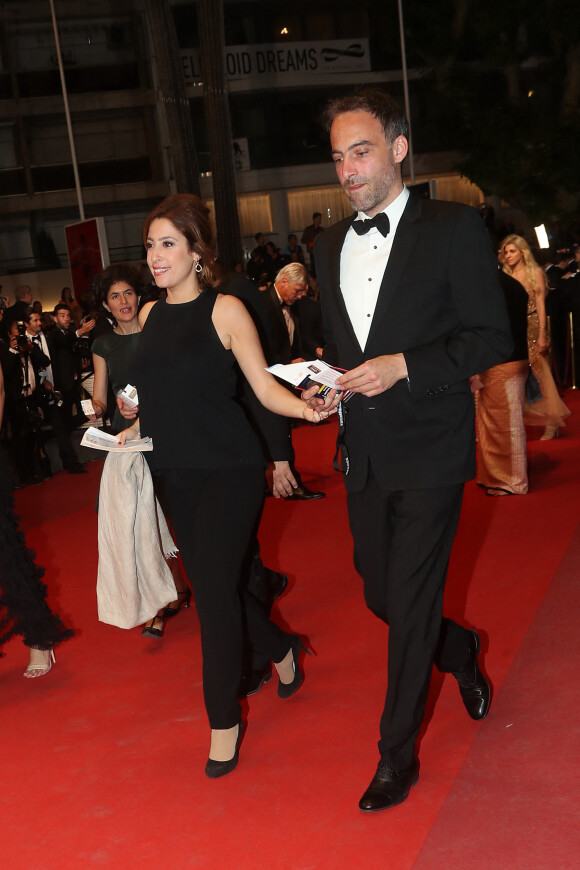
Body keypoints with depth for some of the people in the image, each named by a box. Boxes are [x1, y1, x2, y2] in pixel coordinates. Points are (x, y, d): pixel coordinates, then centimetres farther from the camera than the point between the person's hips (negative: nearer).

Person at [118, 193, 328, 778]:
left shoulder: (225, 309, -8)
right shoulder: (150, 315, 9)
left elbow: (265, 388, -13)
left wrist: (304, 407, -30)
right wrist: (136, 426, 11)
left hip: (229, 471, -6)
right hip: (178, 475, 6)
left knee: (214, 588, -6)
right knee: (209, 585, 13)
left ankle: (224, 720, 10)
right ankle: (281, 649, 41)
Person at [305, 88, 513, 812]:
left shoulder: (454, 228, -6)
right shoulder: (331, 245, 11)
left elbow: (490, 339, -8)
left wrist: (403, 365, -19)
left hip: (429, 453, -6)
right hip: (363, 454, 6)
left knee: (410, 605, 0)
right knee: (381, 596, 14)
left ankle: (397, 758, 16)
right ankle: (461, 651, 45)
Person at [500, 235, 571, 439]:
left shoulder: (535, 273, 0)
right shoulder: (506, 276, 10)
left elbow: (540, 305, -5)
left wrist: (542, 334, -13)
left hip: (532, 329, -3)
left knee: (540, 374, -3)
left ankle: (551, 423, 2)